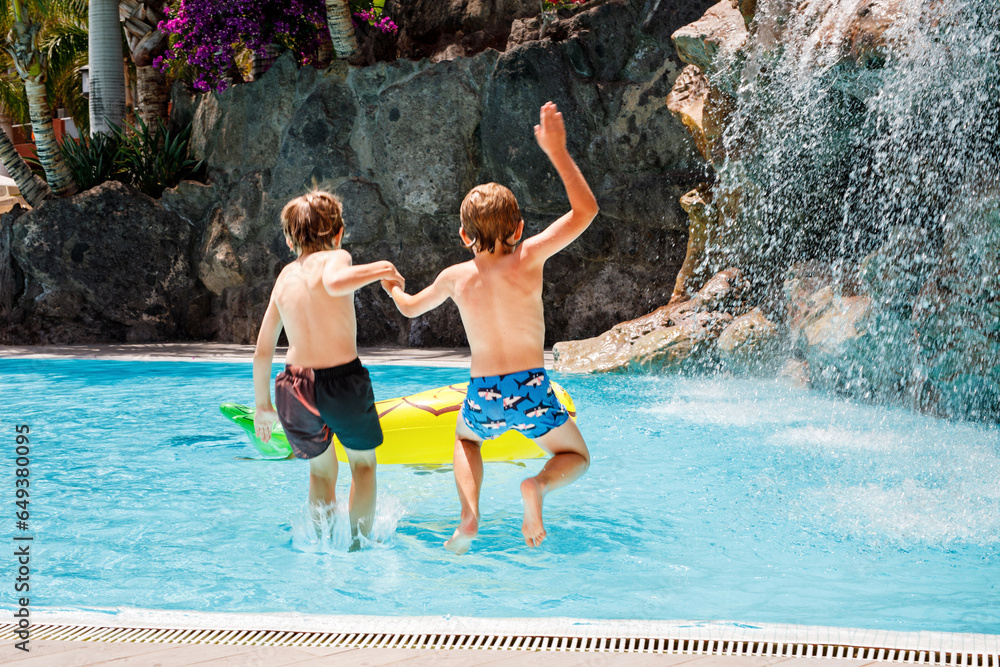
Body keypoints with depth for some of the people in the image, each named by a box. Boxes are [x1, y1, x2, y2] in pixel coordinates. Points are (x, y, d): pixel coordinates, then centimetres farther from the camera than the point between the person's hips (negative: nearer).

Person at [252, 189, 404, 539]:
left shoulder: (285, 276, 14)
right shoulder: (336, 258, -1)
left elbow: (262, 351, 16)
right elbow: (335, 284, -28)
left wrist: (262, 405, 25)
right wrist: (378, 270, -11)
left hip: (294, 389, 4)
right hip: (342, 380, -4)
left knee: (321, 470, 27)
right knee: (363, 461, 24)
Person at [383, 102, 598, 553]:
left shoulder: (456, 278, 2)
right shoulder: (528, 259, -7)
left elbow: (411, 308, 23)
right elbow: (585, 209, -3)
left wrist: (393, 288, 45)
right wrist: (557, 152, -1)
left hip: (482, 398, 3)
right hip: (531, 389, -2)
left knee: (465, 438, 36)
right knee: (576, 456, 23)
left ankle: (469, 515, 10)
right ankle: (539, 485, -13)